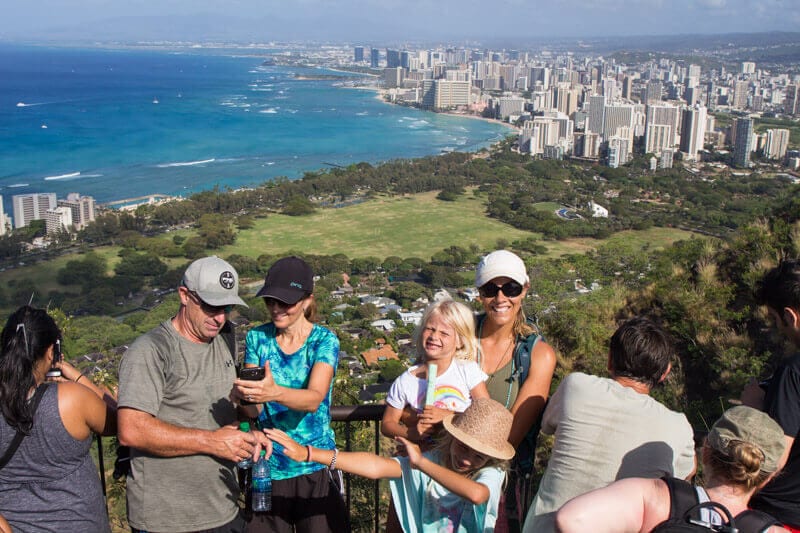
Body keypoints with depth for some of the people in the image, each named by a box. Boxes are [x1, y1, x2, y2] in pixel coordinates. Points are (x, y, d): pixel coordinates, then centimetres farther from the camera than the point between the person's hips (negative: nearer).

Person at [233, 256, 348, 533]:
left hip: (315, 465, -2)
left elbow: (314, 398, -25)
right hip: (268, 465, 2)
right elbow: (255, 409, -7)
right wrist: (245, 396, -30)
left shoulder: (324, 341, -8)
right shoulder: (258, 337, -1)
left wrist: (275, 393, -44)